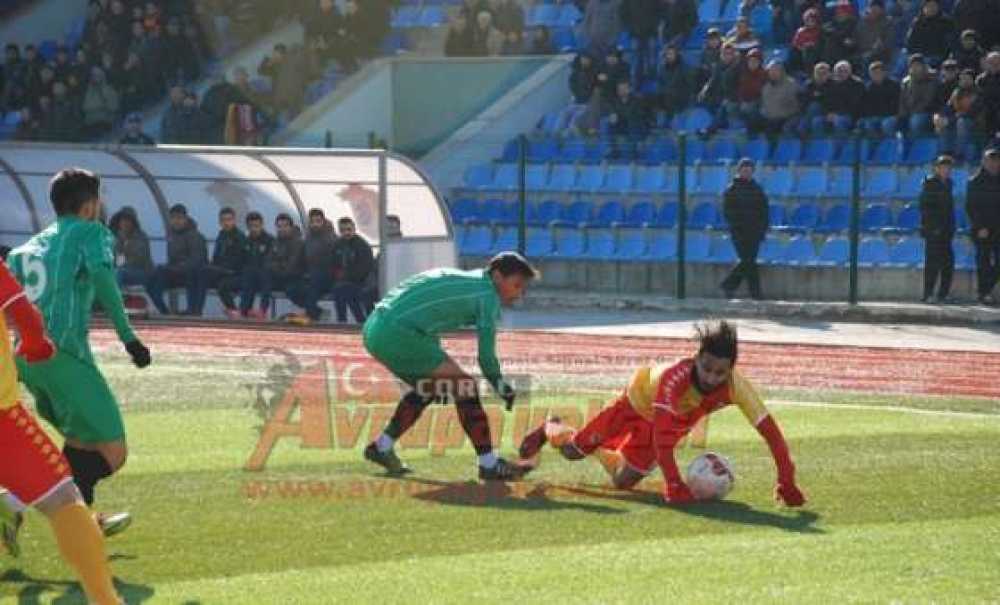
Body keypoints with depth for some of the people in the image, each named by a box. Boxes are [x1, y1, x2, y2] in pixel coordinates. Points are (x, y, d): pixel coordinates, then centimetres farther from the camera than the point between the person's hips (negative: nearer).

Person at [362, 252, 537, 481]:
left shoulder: (460, 280, 23)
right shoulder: (488, 295, -2)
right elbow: (486, 356, -3)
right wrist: (503, 388, 13)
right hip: (399, 333, -9)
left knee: (428, 388, 28)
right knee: (465, 389, -5)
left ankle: (381, 447, 32)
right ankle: (489, 464, -3)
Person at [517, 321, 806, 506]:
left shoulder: (735, 385, -38)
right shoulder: (675, 377, -48)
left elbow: (769, 430, -38)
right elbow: (661, 435, -50)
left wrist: (786, 482, -46)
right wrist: (674, 485, -58)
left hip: (675, 422, 4)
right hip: (639, 398, -4)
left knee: (623, 481, 9)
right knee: (572, 451, 4)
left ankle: (602, 451, 43)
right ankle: (550, 430, 40)